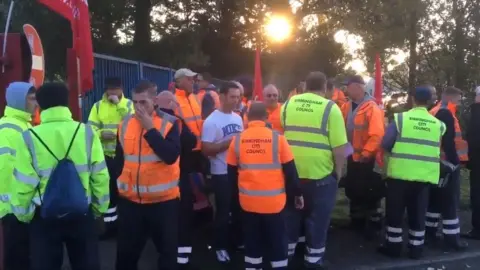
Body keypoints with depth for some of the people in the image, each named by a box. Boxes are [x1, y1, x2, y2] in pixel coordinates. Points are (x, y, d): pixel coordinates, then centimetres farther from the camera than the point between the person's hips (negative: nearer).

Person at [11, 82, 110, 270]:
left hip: (44, 217, -1)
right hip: (82, 214, 1)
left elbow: (23, 182, -9)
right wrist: (100, 208, 8)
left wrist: (23, 215, 7)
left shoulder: (30, 137, -12)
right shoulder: (87, 132, -10)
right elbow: (100, 176, -6)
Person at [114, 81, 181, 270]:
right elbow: (119, 160, 12)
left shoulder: (169, 123, -8)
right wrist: (116, 186, 13)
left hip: (163, 199, -3)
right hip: (130, 199, 3)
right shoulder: (125, 124, 4)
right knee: (126, 251, 16)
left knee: (167, 250, 13)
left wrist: (150, 128, -21)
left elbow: (171, 156, -22)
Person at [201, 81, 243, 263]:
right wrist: (229, 142, -22)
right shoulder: (211, 121, -14)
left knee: (239, 209, 17)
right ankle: (221, 247, 21)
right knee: (223, 211, 5)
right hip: (222, 173, -6)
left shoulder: (238, 118, 7)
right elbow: (206, 150, -18)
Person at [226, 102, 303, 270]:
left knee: (252, 245, 18)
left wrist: (237, 193, 22)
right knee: (278, 245, 13)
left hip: (248, 201, 2)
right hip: (274, 201, -2)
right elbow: (290, 170, -3)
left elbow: (232, 173, 7)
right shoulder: (277, 138, -9)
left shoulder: (237, 140, -2)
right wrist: (297, 193, 9)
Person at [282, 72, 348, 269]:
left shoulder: (288, 104, 2)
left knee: (291, 213, 20)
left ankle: (286, 252, 32)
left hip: (292, 172, 4)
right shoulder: (330, 108, -10)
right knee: (318, 218, 12)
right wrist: (338, 170, 2)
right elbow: (339, 146, -12)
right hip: (321, 174, -4)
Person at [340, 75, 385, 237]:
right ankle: (357, 222, 32)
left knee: (370, 193, 3)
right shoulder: (348, 106, 8)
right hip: (352, 157, 8)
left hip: (367, 158, -7)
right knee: (353, 191, 17)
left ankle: (373, 225, 17)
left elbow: (377, 134, -21)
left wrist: (365, 153, -22)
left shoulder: (372, 108, -15)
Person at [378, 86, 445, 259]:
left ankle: (393, 246, 17)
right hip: (425, 175, 3)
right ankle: (416, 249, 21)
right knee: (418, 213, 13)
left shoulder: (400, 118, -7)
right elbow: (437, 149, 13)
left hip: (400, 172, -2)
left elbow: (385, 144, -5)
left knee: (395, 211, 10)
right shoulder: (438, 124, 2)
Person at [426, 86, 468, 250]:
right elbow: (448, 141, -22)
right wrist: (455, 160, -19)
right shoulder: (446, 114, -14)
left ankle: (429, 232, 22)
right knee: (450, 201, -3)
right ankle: (451, 238, 2)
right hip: (447, 163, -10)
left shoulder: (432, 113, 16)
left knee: (435, 198, 15)